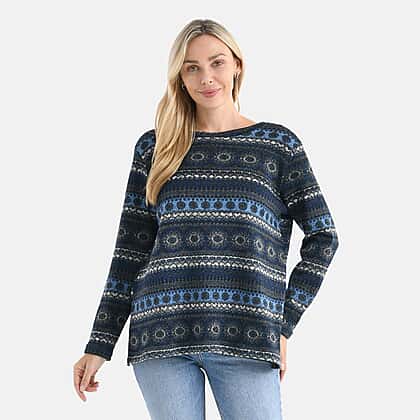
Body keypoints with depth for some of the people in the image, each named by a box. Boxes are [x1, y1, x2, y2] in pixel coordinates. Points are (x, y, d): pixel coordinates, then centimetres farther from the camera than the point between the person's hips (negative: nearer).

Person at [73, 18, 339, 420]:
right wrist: (99, 345, 8)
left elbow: (323, 236, 10)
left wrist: (283, 324, 3)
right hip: (163, 334, 1)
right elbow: (131, 250, 13)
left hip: (245, 339, -1)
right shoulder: (155, 147, 13)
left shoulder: (278, 144, 9)